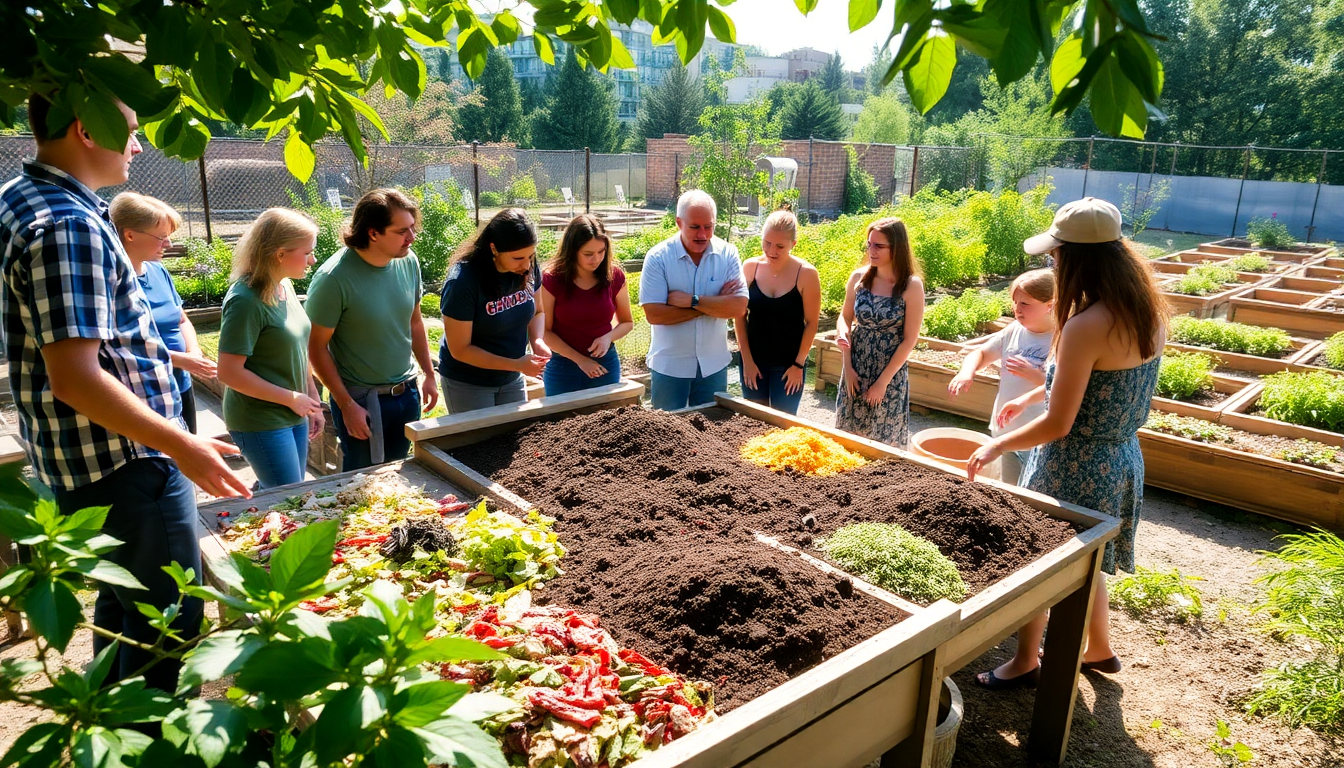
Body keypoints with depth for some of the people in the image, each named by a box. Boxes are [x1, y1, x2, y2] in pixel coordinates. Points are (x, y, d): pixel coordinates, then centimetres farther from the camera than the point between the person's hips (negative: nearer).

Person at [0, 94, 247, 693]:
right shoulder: (70, 226, -23)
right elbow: (76, 378, -28)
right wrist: (181, 445, -23)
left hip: (89, 459, 11)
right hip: (125, 463, -11)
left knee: (121, 604, 25)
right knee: (169, 628, 0)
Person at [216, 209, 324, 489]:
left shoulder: (285, 287, 4)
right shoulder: (246, 300, -20)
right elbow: (229, 372, -21)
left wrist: (314, 401, 12)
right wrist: (292, 398, -15)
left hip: (294, 416, 8)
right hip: (261, 421, -8)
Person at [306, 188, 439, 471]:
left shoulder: (408, 261, -5)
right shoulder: (334, 278, -22)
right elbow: (316, 347, -15)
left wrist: (429, 374, 10)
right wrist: (346, 405, -15)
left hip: (406, 392, 5)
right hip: (361, 399, -5)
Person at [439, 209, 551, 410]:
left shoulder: (527, 268, -11)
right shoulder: (463, 280, -25)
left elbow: (537, 311, 6)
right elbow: (460, 350, -21)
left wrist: (537, 341, -15)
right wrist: (516, 365, -26)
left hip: (511, 380, 5)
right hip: (467, 384, -5)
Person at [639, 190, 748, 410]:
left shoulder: (728, 254, -5)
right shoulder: (658, 257, -11)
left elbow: (739, 307, -14)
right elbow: (654, 314, -20)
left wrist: (692, 300, -21)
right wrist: (715, 304, -17)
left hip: (714, 365, 2)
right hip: (669, 365, -2)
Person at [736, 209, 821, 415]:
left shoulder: (806, 274, -13)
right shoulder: (750, 267, -6)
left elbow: (811, 323, -6)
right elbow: (740, 316, -1)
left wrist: (799, 364, -7)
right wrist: (746, 359, -4)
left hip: (789, 364, -2)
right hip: (753, 361, 2)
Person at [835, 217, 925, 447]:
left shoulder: (911, 286, -12)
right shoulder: (859, 277, -2)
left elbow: (910, 339, -11)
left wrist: (883, 381, -11)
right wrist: (847, 367, -4)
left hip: (890, 374, -3)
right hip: (855, 370, 3)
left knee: (884, 441, 7)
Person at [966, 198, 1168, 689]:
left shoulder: (1086, 326, -28)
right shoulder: (1148, 312, -2)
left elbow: (1057, 425, -24)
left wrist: (996, 447, -10)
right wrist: (1033, 394, 19)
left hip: (1075, 467, -8)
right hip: (1122, 460, 8)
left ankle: (1026, 663, 30)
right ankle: (1100, 650, 45)